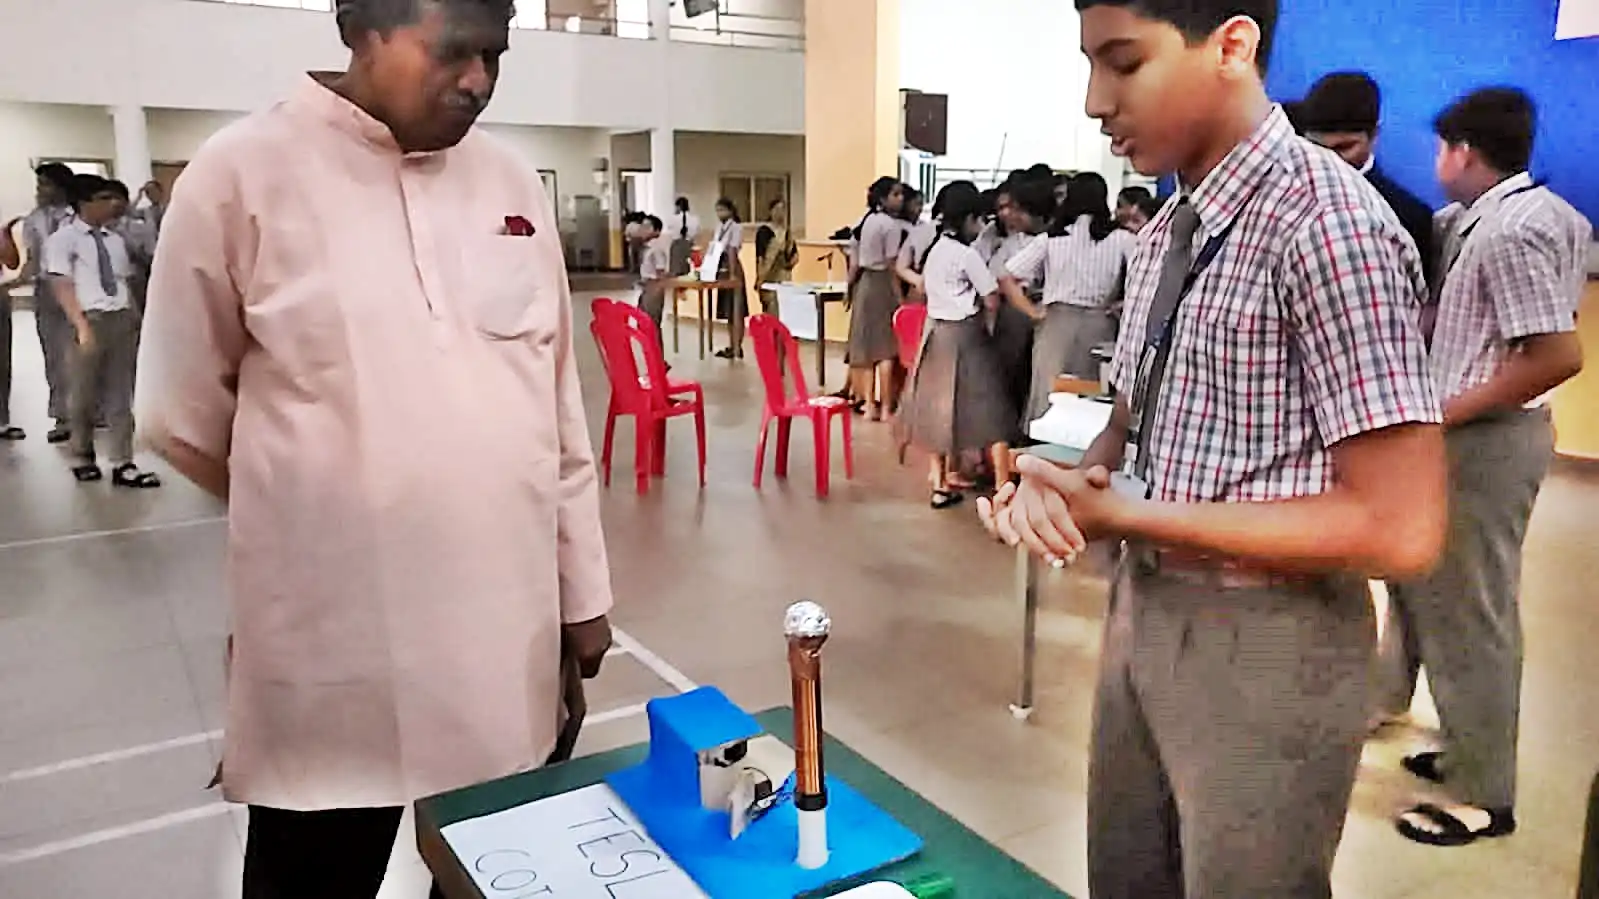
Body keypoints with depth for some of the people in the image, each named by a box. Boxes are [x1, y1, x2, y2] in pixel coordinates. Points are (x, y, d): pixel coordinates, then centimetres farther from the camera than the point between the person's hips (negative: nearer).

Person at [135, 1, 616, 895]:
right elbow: (184, 413, 3)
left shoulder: (512, 181, 6)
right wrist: (313, 510, 10)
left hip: (511, 627, 4)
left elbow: (559, 406, 9)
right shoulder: (244, 172, -6)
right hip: (334, 639, -3)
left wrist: (582, 587, 11)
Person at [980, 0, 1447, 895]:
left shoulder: (1328, 222, -20)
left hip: (1265, 642, -7)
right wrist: (1062, 482, -10)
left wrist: (1129, 515, -21)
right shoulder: (1168, 230, 6)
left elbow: (1402, 531, -23)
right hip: (1144, 608, 8)